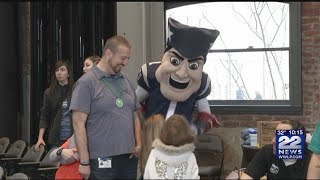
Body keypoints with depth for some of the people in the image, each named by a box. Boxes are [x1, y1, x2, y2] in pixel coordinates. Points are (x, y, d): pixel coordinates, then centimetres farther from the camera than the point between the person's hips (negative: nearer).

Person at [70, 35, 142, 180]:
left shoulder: (126, 81, 14)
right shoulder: (86, 82, -6)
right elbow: (78, 123, -10)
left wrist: (138, 144, 6)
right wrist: (84, 161, -14)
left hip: (129, 158, 6)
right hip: (102, 162, -6)